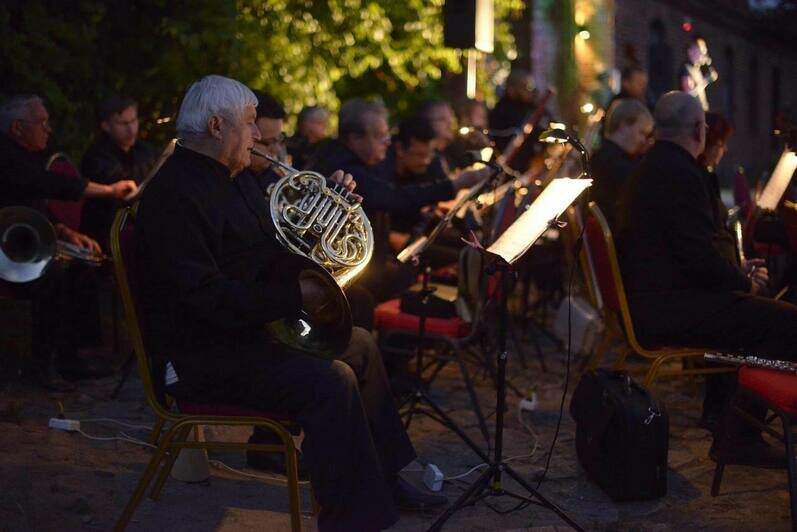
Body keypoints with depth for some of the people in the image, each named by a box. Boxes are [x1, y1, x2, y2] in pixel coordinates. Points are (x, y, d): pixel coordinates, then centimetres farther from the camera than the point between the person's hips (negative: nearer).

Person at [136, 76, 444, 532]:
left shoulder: (232, 181, 12)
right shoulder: (175, 194, -21)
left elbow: (274, 250, 22)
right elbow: (209, 298, -29)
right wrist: (296, 296, -25)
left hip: (251, 327, 11)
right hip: (202, 354, -11)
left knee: (359, 344, 15)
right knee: (331, 381, -26)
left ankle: (381, 475, 25)